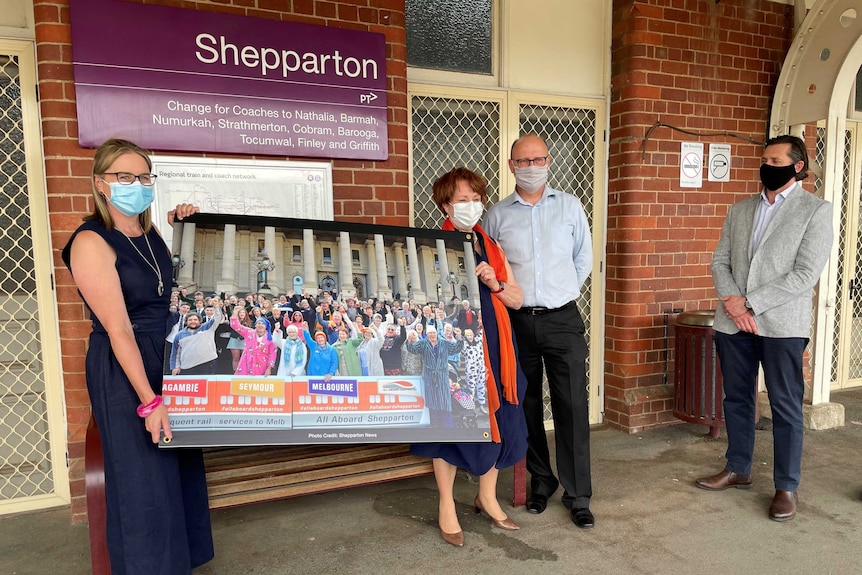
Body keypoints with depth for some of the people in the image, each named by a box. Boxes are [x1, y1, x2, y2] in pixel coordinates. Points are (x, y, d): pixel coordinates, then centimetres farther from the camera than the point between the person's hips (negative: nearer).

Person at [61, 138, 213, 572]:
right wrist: (149, 401, -22)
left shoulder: (151, 235, 5)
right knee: (143, 478, 4)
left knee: (180, 467, 18)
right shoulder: (91, 242, -15)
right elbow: (118, 329, -20)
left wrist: (179, 229, 9)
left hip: (169, 362, 8)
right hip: (123, 373, -7)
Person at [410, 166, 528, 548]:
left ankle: (487, 497, 32)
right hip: (453, 345, -6)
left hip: (493, 345, 6)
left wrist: (495, 284, -6)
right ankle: (446, 506, 22)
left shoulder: (492, 247, 12)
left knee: (496, 418, 12)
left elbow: (517, 299, 11)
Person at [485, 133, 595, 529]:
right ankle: (540, 482, 27)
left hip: (563, 319, 0)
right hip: (517, 321, 1)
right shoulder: (497, 214, 5)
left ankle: (577, 495, 11)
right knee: (527, 407, 10)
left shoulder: (570, 206, 7)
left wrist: (561, 295, 10)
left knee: (572, 407, -2)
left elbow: (583, 260, 13)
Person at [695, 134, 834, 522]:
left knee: (786, 408, 4)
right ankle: (737, 470, 30)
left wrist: (749, 304, -15)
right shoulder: (739, 210, 13)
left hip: (781, 325, -4)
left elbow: (805, 275, -11)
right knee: (736, 399, 14)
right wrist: (732, 302, -10)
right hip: (732, 323, 5)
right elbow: (720, 261, 8)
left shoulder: (816, 211, -2)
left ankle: (786, 487, 18)